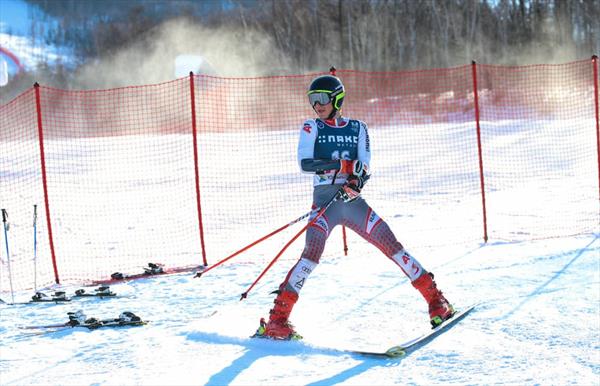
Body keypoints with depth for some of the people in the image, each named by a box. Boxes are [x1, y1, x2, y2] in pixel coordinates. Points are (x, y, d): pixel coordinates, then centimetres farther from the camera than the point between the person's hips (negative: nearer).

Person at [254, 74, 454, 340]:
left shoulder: (357, 128, 11)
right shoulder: (311, 128, 7)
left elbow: (364, 169, 0)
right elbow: (304, 164, -8)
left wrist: (355, 182, -23)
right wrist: (340, 165, -21)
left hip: (353, 200, 2)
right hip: (324, 200, -2)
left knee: (392, 245, -6)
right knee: (312, 253, -22)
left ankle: (435, 300, 3)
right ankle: (278, 317, -22)